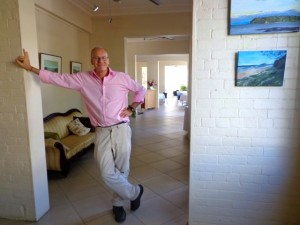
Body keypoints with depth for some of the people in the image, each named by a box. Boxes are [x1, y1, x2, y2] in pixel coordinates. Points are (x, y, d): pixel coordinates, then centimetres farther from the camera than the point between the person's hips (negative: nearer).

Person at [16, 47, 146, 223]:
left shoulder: (122, 78, -1)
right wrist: (30, 67, 5)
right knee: (108, 173, -4)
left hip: (121, 129, -1)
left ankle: (118, 203, 32)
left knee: (121, 170, 8)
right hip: (102, 132, 1)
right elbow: (57, 78, 5)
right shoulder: (82, 79, 2)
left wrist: (131, 108, 4)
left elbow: (141, 90, 12)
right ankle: (134, 192, 22)